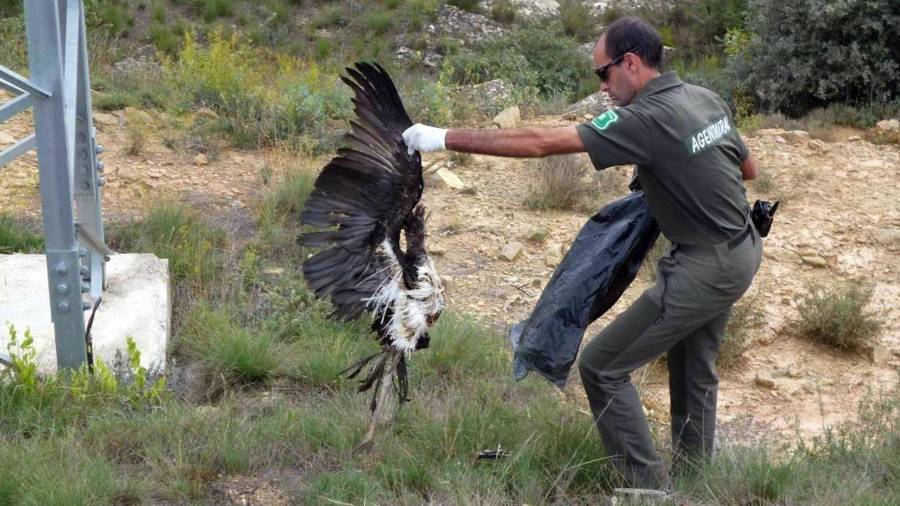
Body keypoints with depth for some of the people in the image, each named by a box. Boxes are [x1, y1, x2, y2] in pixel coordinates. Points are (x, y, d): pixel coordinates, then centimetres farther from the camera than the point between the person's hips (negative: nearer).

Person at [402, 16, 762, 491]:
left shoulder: (646, 119, -21)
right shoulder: (708, 99, 4)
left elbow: (540, 143, -25)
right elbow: (748, 168, 18)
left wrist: (446, 138, -22)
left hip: (705, 269, -9)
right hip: (741, 251, 9)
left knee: (601, 366, -2)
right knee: (694, 367, 25)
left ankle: (650, 486, 4)